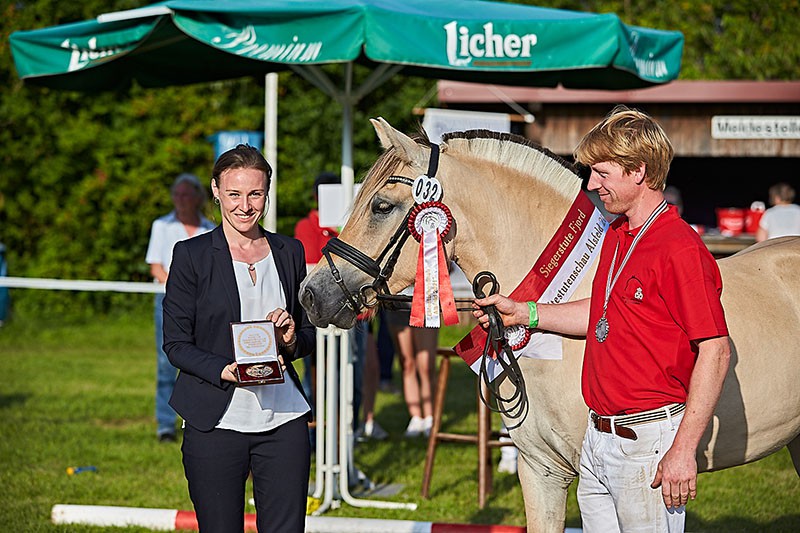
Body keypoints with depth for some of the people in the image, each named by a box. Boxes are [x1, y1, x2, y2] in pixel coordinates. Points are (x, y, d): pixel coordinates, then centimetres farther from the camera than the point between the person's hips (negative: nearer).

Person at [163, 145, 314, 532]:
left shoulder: (289, 252, 11)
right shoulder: (191, 255, -1)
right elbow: (175, 343, -3)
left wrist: (291, 340, -6)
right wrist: (226, 371, -19)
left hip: (284, 420, 3)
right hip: (215, 423, -3)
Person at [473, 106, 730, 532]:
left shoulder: (680, 250, -17)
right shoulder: (616, 235, 13)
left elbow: (715, 351, -19)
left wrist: (683, 450, -21)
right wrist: (522, 313, 20)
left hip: (648, 443, -9)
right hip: (597, 443, 9)